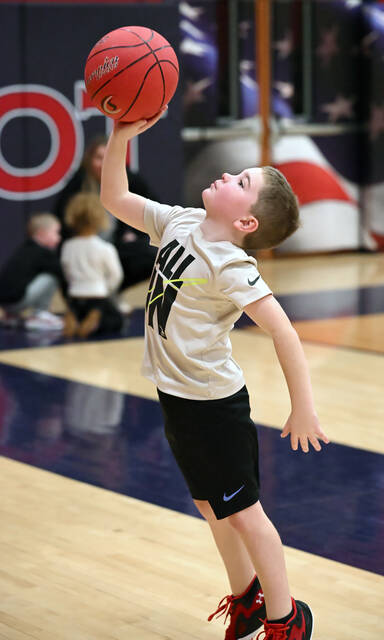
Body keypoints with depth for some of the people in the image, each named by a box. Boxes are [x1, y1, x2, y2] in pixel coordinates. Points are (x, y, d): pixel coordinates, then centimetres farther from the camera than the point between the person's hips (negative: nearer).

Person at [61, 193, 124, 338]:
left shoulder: (67, 247, 0)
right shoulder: (105, 248, -11)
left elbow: (67, 274, 10)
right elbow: (115, 275, -2)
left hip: (75, 297, 3)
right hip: (98, 296, -3)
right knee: (116, 320, 20)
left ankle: (72, 318, -7)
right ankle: (96, 320, -15)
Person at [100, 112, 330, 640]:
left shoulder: (229, 266, -25)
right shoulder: (180, 222, -2)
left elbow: (284, 332, -30)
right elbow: (115, 198, 9)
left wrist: (303, 411, -29)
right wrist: (120, 139, -5)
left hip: (214, 406, -8)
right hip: (178, 398, 8)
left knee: (242, 512, 4)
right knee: (211, 507, 20)